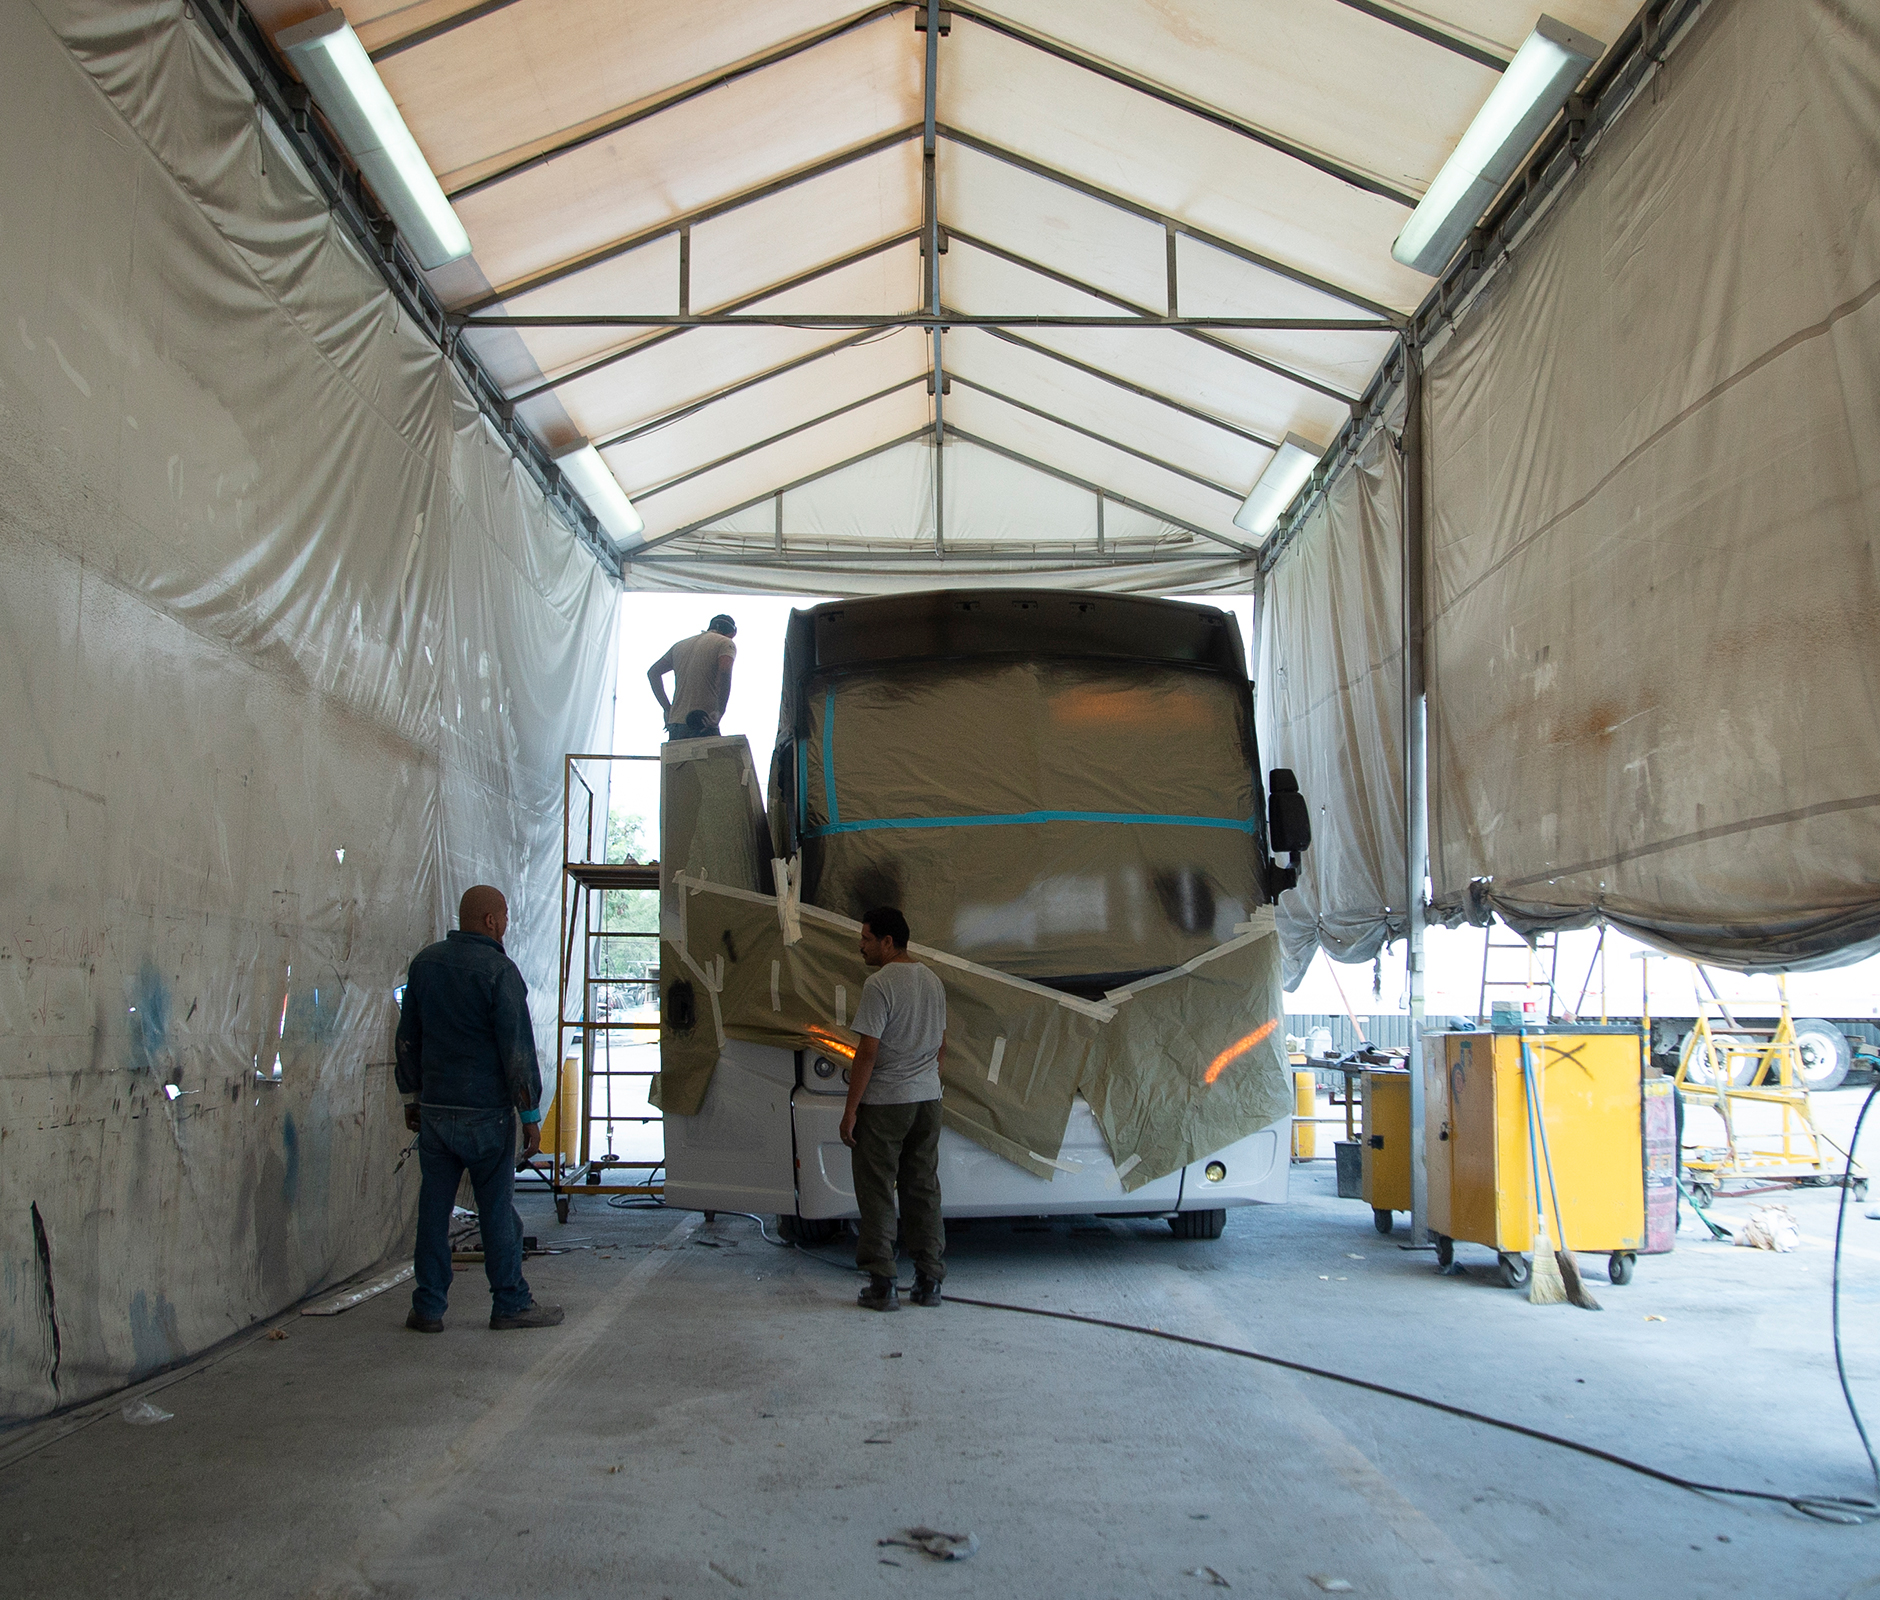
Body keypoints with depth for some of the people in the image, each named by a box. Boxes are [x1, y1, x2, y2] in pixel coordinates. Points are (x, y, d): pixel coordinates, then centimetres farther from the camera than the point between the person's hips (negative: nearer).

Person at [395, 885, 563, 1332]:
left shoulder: (426, 961, 6)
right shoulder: (499, 971, -13)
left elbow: (408, 1036, 13)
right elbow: (517, 1048, -13)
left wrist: (411, 1095, 23)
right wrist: (530, 1114, -8)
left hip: (434, 1107, 5)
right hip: (486, 1111, -5)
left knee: (434, 1207, 9)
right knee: (497, 1207, 4)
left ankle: (428, 1307, 12)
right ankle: (511, 1304, 12)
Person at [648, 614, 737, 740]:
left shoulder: (680, 645, 23)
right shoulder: (725, 643, 4)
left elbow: (653, 672, 24)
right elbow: (724, 671, -16)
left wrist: (667, 708, 19)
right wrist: (719, 712, -16)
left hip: (674, 725, 6)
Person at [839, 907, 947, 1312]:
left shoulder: (880, 983, -16)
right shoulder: (933, 981, 10)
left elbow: (868, 1052, -19)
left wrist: (850, 1110, -14)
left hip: (884, 1103, -7)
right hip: (928, 1100, 7)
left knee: (877, 1193, 1)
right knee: (923, 1190, 12)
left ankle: (882, 1286, 1)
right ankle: (929, 1282, 15)